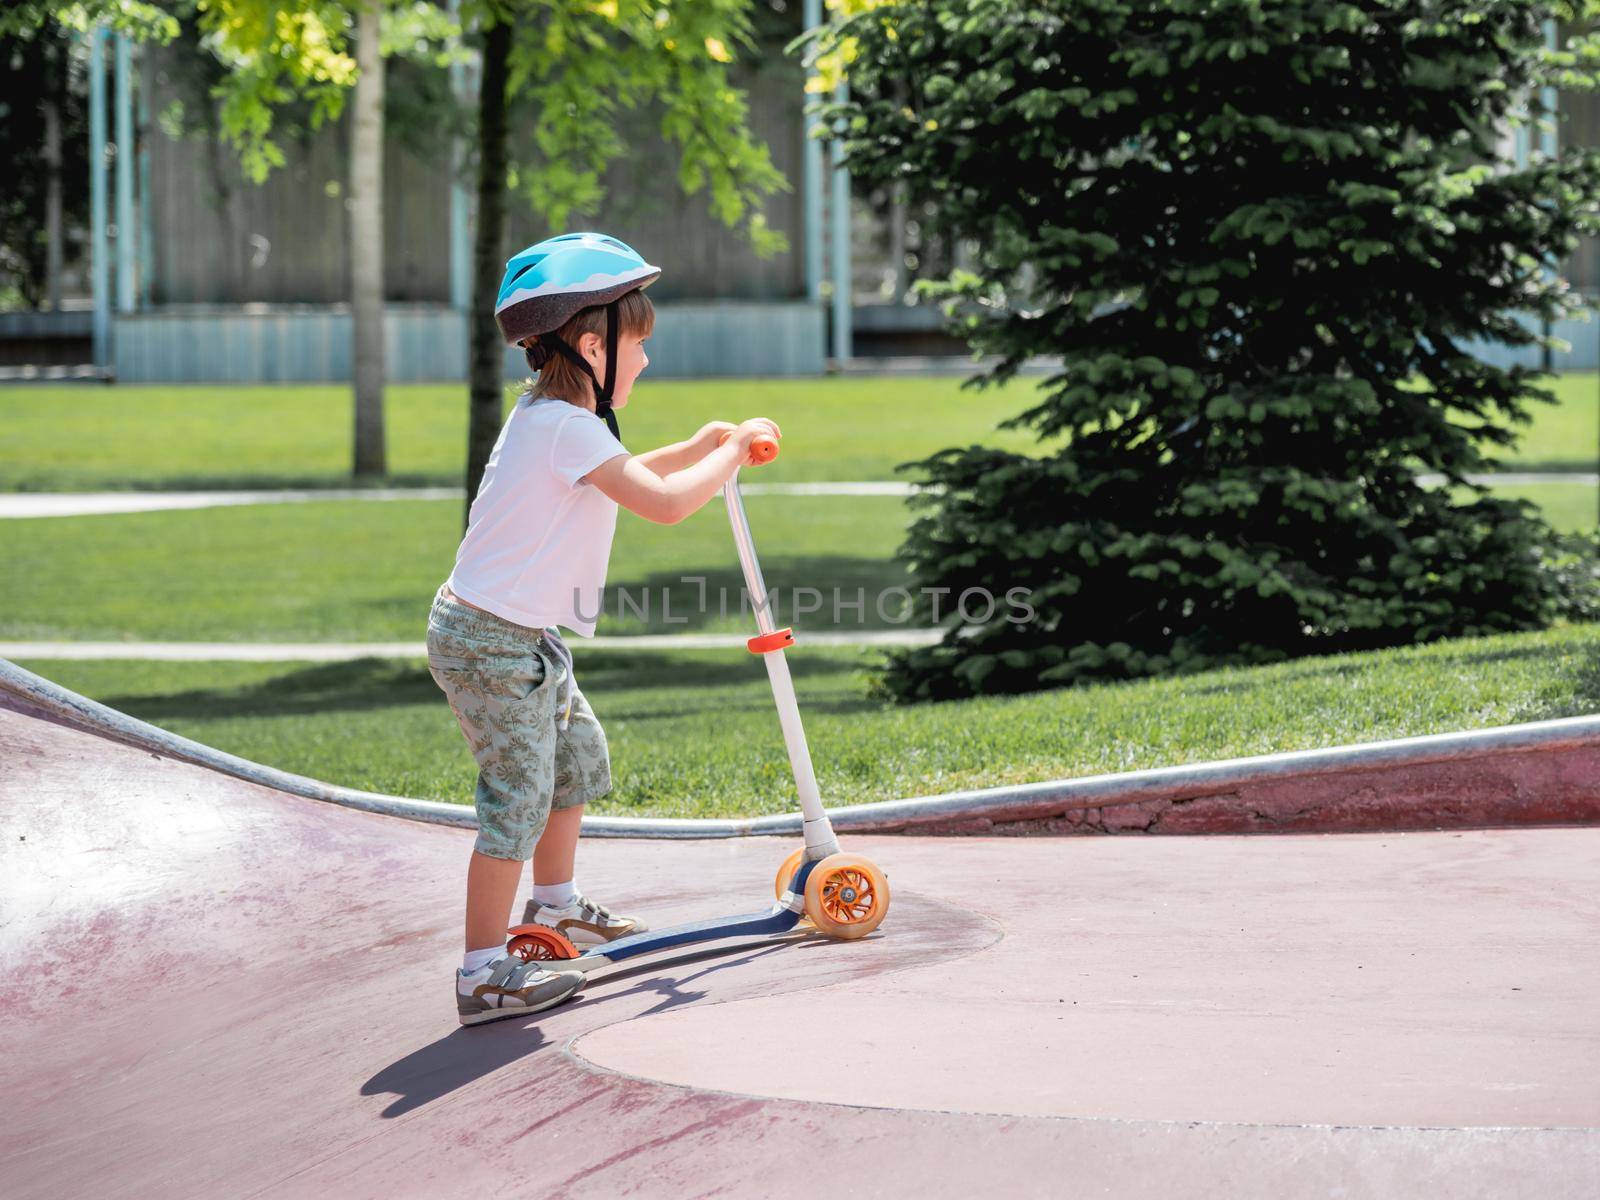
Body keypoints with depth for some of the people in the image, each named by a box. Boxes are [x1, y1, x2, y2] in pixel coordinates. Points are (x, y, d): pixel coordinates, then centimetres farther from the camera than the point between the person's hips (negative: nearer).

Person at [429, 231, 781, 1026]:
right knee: (519, 797, -8)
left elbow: (618, 480, 29)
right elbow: (665, 504, -28)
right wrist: (733, 451, -13)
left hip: (524, 641, 10)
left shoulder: (544, 416, 11)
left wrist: (697, 449, 18)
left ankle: (556, 906, 40)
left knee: (579, 755, 23)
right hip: (492, 643, -10)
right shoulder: (570, 427, -21)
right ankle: (486, 975, -4)